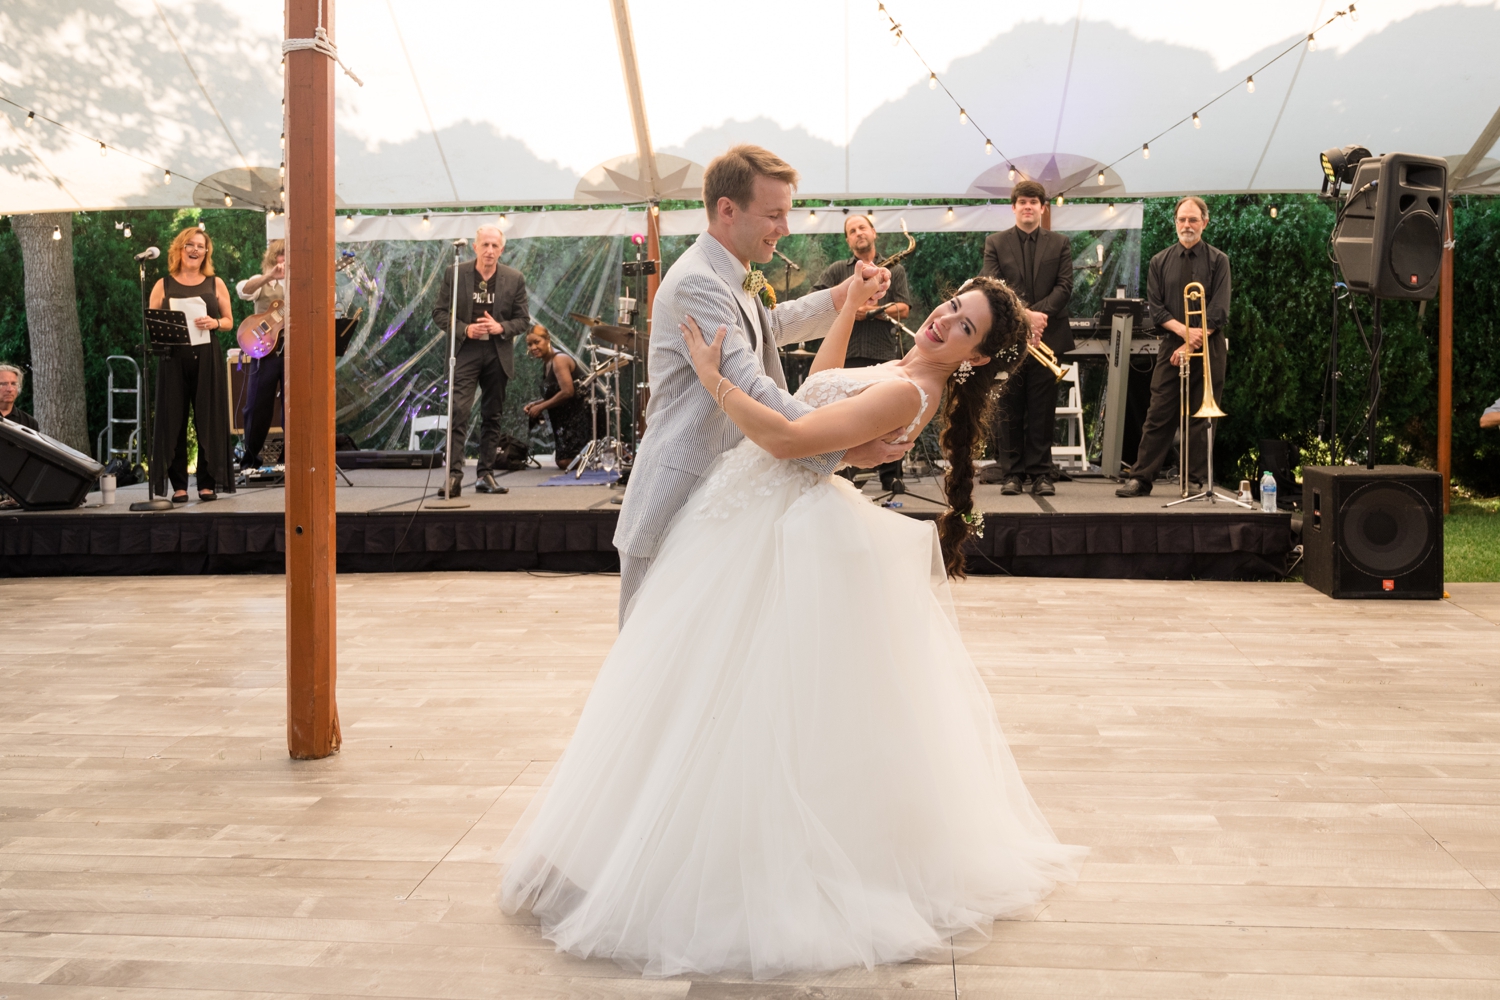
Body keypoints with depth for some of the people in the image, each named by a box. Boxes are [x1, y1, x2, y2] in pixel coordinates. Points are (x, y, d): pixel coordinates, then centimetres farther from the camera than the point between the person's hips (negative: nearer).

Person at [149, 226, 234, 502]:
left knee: (208, 419, 0)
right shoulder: (163, 285, 8)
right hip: (173, 358, 0)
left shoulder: (216, 284, 10)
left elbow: (229, 321, 11)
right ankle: (179, 485, 5)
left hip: (207, 358, 0)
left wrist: (214, 323, -10)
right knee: (173, 420, 0)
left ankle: (207, 483, 8)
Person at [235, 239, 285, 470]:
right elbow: (242, 291, -14)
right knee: (257, 405, 1)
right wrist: (269, 276, -28)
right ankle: (250, 458, 12)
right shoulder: (263, 282, 7)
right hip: (265, 348, -1)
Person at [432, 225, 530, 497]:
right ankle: (454, 474, -14)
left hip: (498, 354, 3)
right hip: (465, 352, -2)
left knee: (492, 416, 8)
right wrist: (464, 329, -15)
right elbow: (439, 312, 2)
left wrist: (501, 328, -14)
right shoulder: (455, 273, 0)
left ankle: (486, 474, 16)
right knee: (459, 412, -14)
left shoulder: (514, 279, 4)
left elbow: (523, 320, 6)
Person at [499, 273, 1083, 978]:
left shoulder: (909, 393, -20)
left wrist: (713, 379, -16)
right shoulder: (901, 374, 9)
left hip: (775, 536, -10)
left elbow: (787, 439, -25)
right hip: (756, 518, 10)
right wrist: (850, 306, 23)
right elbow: (819, 388, 28)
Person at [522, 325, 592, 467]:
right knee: (562, 461, 11)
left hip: (576, 419, -10)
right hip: (563, 420, 10)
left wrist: (540, 407, -17)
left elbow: (567, 392, -25)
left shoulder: (559, 360, -16)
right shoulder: (547, 363, 14)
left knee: (565, 462, -16)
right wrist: (535, 403, 3)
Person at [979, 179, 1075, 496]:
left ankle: (1041, 473, 8)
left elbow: (1064, 286, 0)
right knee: (1008, 410, 2)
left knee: (1043, 410, 2)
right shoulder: (995, 243, 8)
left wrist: (1037, 313, -16)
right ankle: (1011, 472, 8)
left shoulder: (1060, 244, 11)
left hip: (1047, 336, 1)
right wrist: (1024, 315, -18)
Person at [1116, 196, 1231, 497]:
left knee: (1201, 418, 1)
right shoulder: (1160, 262, 11)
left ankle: (1198, 483, 6)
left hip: (1209, 349, -1)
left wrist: (1191, 345, -11)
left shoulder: (1218, 261, 4)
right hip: (1171, 347, 1)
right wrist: (1184, 330, -13)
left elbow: (1219, 313, -4)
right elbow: (1155, 308, 4)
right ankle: (1140, 478, 1)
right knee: (1159, 414, -2)